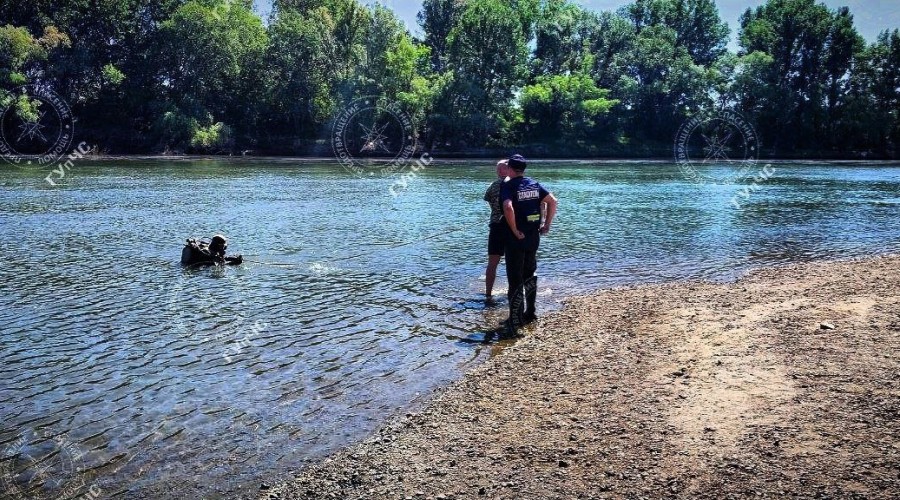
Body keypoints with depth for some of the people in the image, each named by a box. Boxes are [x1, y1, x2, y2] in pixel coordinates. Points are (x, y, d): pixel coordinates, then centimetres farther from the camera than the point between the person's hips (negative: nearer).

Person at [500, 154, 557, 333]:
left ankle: (514, 322, -3)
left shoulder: (508, 186, -11)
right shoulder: (534, 184, 8)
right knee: (530, 274, 21)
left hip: (517, 238, -6)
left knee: (515, 280, -3)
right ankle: (530, 312, 30)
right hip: (534, 236, 6)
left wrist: (515, 231, -20)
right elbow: (552, 201, 4)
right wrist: (547, 224, 7)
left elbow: (508, 207, -29)